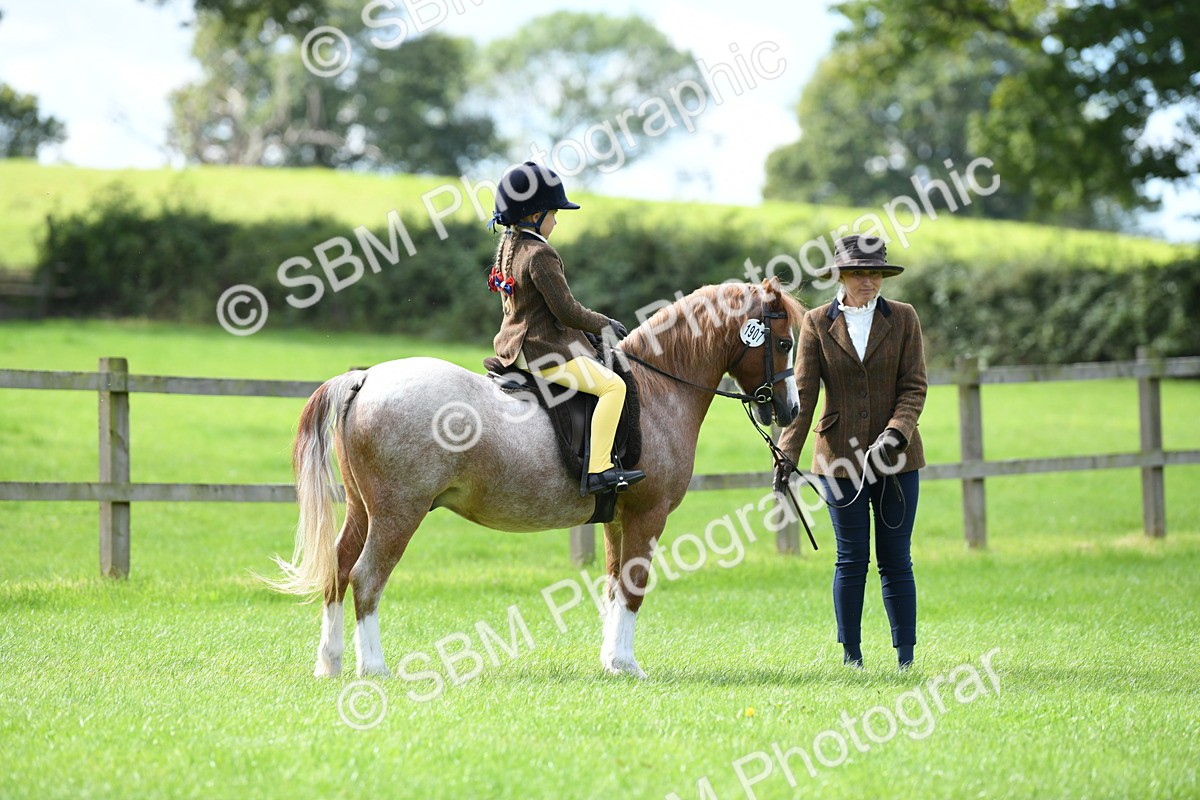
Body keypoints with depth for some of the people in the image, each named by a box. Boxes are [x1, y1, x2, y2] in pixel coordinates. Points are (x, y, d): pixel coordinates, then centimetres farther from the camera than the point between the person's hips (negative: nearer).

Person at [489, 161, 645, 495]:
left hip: (516, 347, 11)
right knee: (613, 385, -15)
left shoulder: (507, 247, 10)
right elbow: (567, 311, -21)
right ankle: (598, 470, -22)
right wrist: (605, 325, -4)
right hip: (544, 352, -11)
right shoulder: (540, 255, -20)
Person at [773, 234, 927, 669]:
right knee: (851, 560, 2)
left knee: (896, 559, 4)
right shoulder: (817, 323, 1)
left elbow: (914, 387, -3)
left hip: (896, 457, 0)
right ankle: (850, 655, 10)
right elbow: (803, 393, -4)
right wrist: (788, 453, -14)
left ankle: (906, 656, 9)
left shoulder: (903, 319, 2)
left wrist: (895, 433, -20)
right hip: (841, 457, 0)